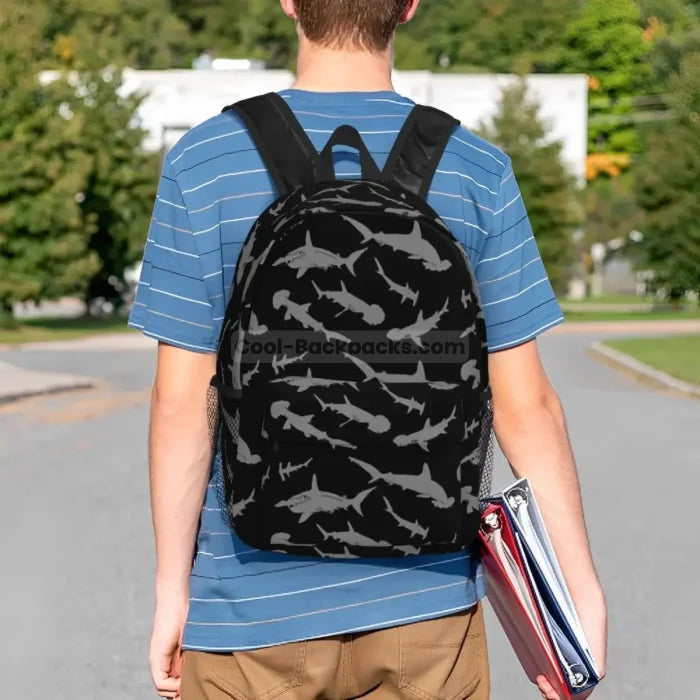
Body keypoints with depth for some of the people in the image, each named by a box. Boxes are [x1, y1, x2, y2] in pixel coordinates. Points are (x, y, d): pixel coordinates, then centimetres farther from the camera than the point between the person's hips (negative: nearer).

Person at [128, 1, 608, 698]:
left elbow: (181, 405, -7)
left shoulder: (202, 165, -7)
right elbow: (525, 405, -4)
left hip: (254, 607, -1)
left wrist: (172, 589, 2)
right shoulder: (475, 172, -4)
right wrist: (583, 588, 4)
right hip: (425, 606, 1)